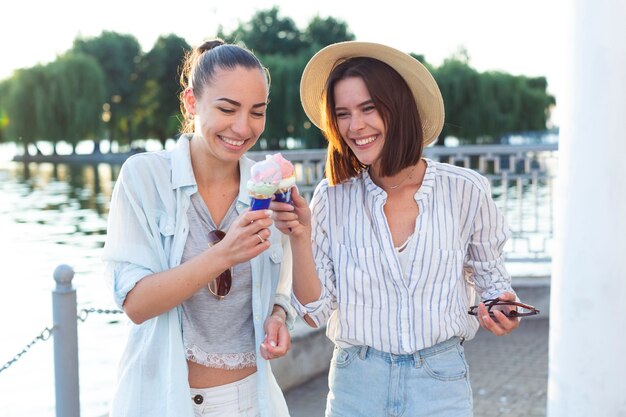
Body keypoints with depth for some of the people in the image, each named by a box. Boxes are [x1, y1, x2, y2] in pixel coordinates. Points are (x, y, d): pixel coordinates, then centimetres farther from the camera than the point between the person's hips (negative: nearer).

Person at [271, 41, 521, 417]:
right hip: (356, 385, 1)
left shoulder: (465, 191, -7)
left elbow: (491, 280, 7)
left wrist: (503, 310, -13)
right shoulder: (331, 199, -5)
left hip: (441, 384, 0)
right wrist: (300, 239, -17)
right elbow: (315, 312, -4)